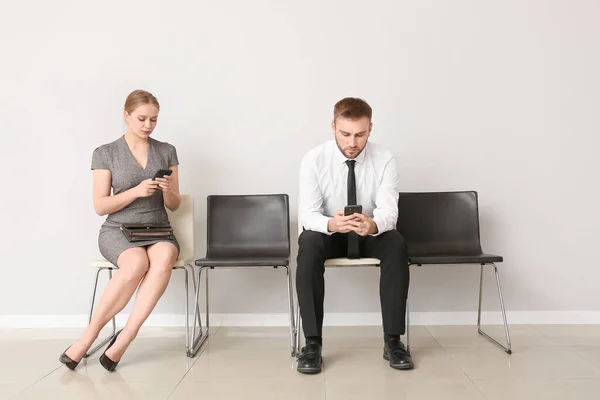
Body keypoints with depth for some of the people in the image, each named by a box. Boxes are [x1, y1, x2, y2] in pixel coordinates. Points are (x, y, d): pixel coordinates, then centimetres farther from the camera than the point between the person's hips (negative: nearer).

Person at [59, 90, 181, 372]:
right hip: (118, 230, -2)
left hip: (158, 230, 2)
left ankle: (124, 339, -31)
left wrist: (168, 190, -14)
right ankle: (90, 336, -19)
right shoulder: (105, 153, 1)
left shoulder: (167, 151, 8)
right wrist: (136, 191, -18)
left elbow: (174, 205, 10)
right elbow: (100, 206, -3)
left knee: (164, 259, -35)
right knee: (137, 263, -37)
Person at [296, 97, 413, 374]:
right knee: (308, 243, -34)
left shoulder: (385, 160, -15)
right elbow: (307, 213, -23)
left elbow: (388, 211, -24)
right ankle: (312, 342, -27)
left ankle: (392, 340, -20)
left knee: (396, 243, -31)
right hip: (329, 235, 0)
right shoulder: (314, 159, -16)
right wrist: (331, 224, -46)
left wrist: (373, 224, -49)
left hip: (370, 236, 1)